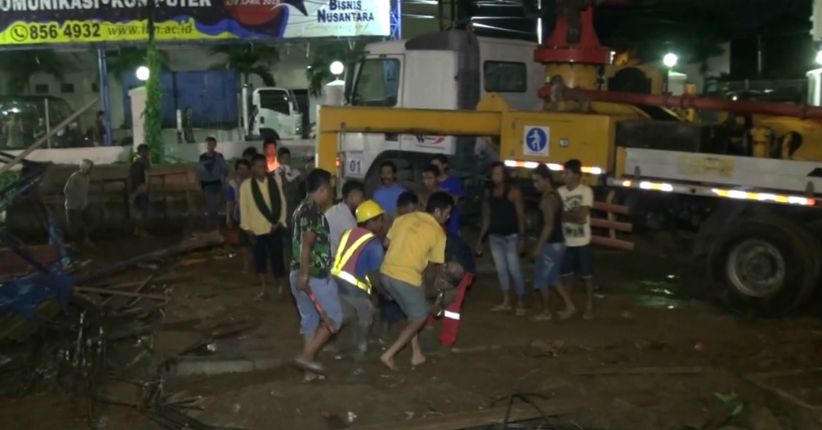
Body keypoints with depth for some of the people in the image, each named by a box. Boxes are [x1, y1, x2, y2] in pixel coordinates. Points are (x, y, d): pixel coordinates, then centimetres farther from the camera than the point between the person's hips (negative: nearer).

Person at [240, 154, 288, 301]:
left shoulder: (275, 181, -2)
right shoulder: (246, 185, -5)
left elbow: (282, 202, 2)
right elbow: (244, 207, -2)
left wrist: (280, 221, -5)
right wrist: (247, 228, -5)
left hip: (274, 228, 0)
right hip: (256, 229, 0)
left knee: (277, 257, 5)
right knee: (259, 259, 8)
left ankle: (278, 284, 29)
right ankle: (263, 289, 22)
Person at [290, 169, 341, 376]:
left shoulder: (302, 208, 14)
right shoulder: (313, 211, -16)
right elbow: (306, 245, -23)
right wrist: (304, 275, -26)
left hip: (301, 274, 9)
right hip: (315, 276, -9)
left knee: (309, 319, 15)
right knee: (333, 318, 3)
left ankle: (309, 368, 19)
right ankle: (307, 356, 0)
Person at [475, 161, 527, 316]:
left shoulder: (514, 192, -8)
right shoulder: (488, 193, 8)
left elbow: (521, 216, -10)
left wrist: (521, 238, -17)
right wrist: (480, 238, 11)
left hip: (511, 237, -6)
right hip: (494, 237, 6)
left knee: (514, 270, -4)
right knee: (501, 270, 10)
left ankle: (520, 303, 7)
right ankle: (506, 302, 20)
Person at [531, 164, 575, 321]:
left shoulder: (547, 199, -19)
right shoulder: (554, 195, 11)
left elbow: (549, 225, -23)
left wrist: (538, 247, -20)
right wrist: (539, 245, 22)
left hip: (550, 244, -10)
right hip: (557, 243, 10)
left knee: (542, 279, 3)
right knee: (553, 278, 19)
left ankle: (546, 312, 13)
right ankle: (569, 306, 21)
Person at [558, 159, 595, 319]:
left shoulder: (586, 191, -11)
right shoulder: (560, 191, 0)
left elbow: (582, 215, -17)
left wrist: (566, 215, -10)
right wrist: (574, 215, -13)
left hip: (582, 241, -3)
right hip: (565, 240, 4)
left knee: (585, 275, 6)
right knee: (566, 274, 12)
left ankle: (589, 307, 17)